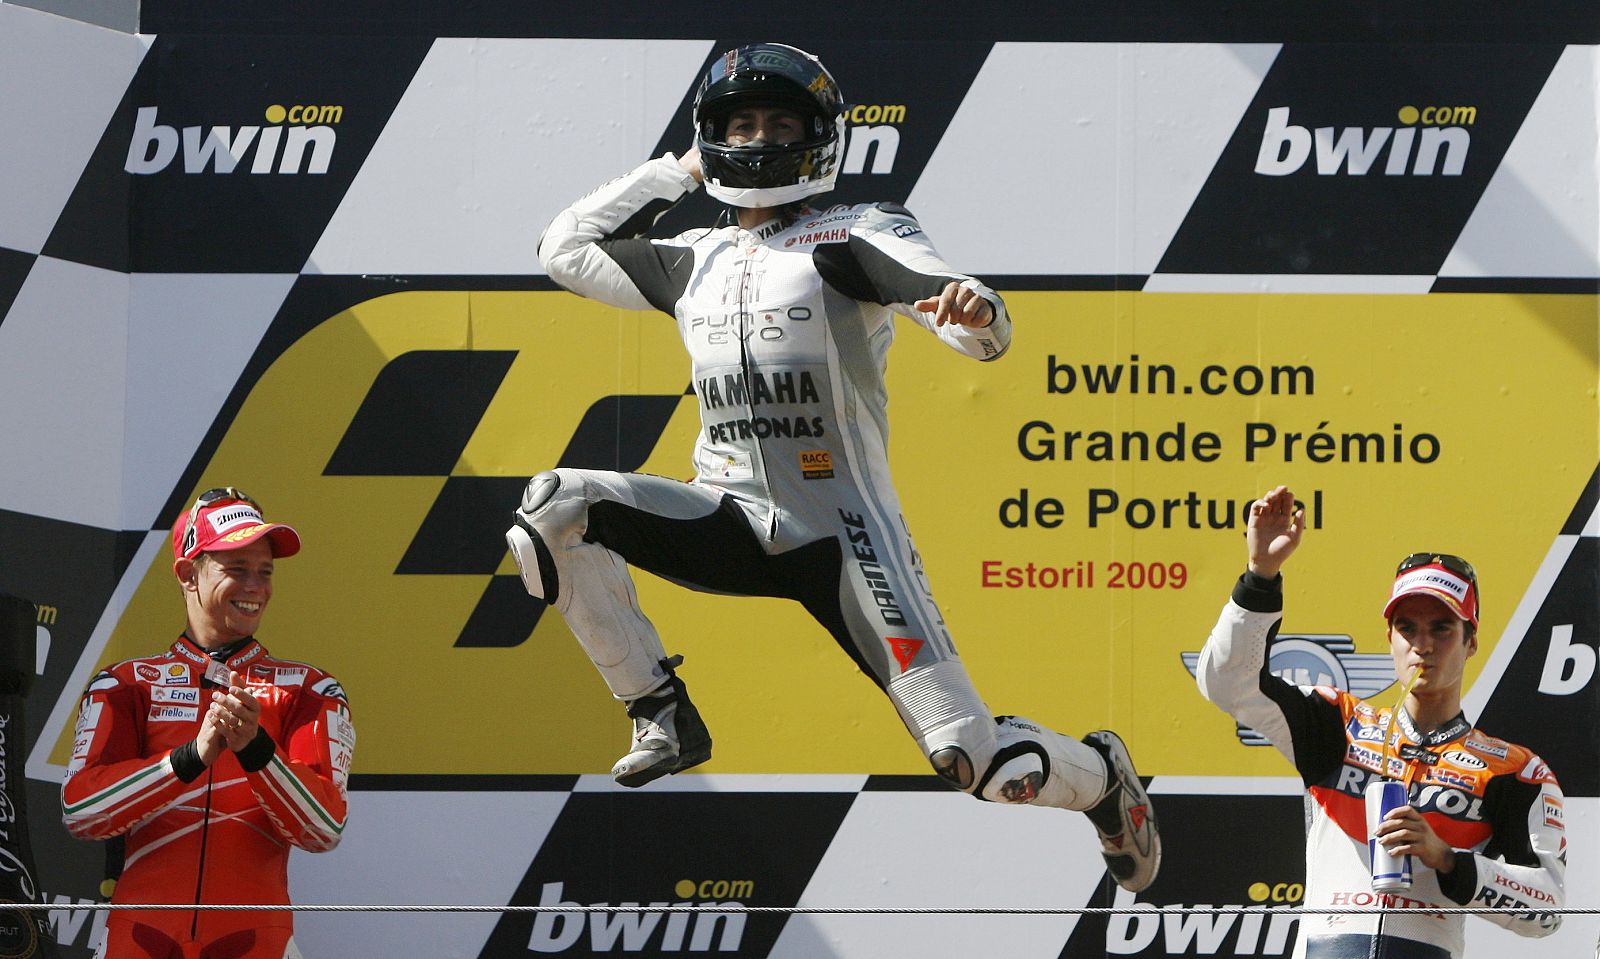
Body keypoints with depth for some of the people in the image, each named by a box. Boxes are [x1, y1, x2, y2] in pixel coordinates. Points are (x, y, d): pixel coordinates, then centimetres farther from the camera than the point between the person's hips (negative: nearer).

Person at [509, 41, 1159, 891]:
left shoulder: (855, 238, -1)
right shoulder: (695, 262, 15)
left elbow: (983, 334, -14)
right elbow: (566, 249, 21)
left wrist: (974, 310, -40)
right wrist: (677, 172, 17)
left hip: (843, 530, -5)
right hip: (732, 520, 5)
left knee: (975, 759, -13)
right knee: (554, 508, -20)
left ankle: (1101, 776, 22)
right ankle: (660, 715, -9)